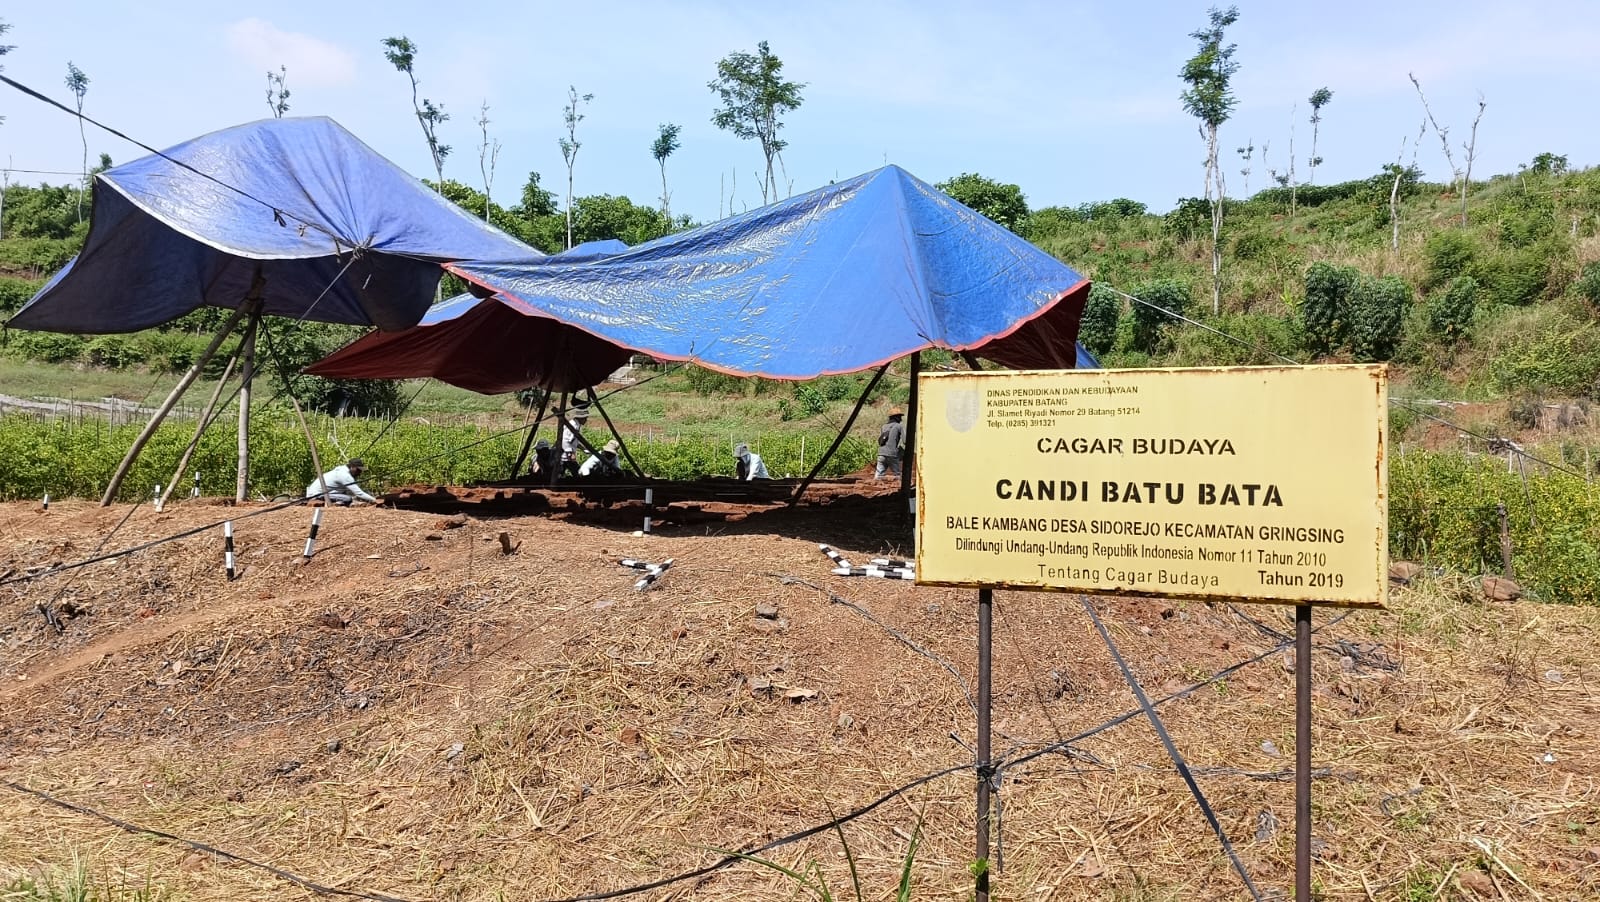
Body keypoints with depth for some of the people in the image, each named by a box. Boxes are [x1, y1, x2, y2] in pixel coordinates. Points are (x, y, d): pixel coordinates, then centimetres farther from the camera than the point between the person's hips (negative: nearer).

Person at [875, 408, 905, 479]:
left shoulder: (883, 427, 19)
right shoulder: (899, 426, 2)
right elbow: (905, 440, -8)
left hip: (881, 454, 5)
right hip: (892, 455, -5)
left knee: (878, 476, 2)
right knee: (898, 475, 8)